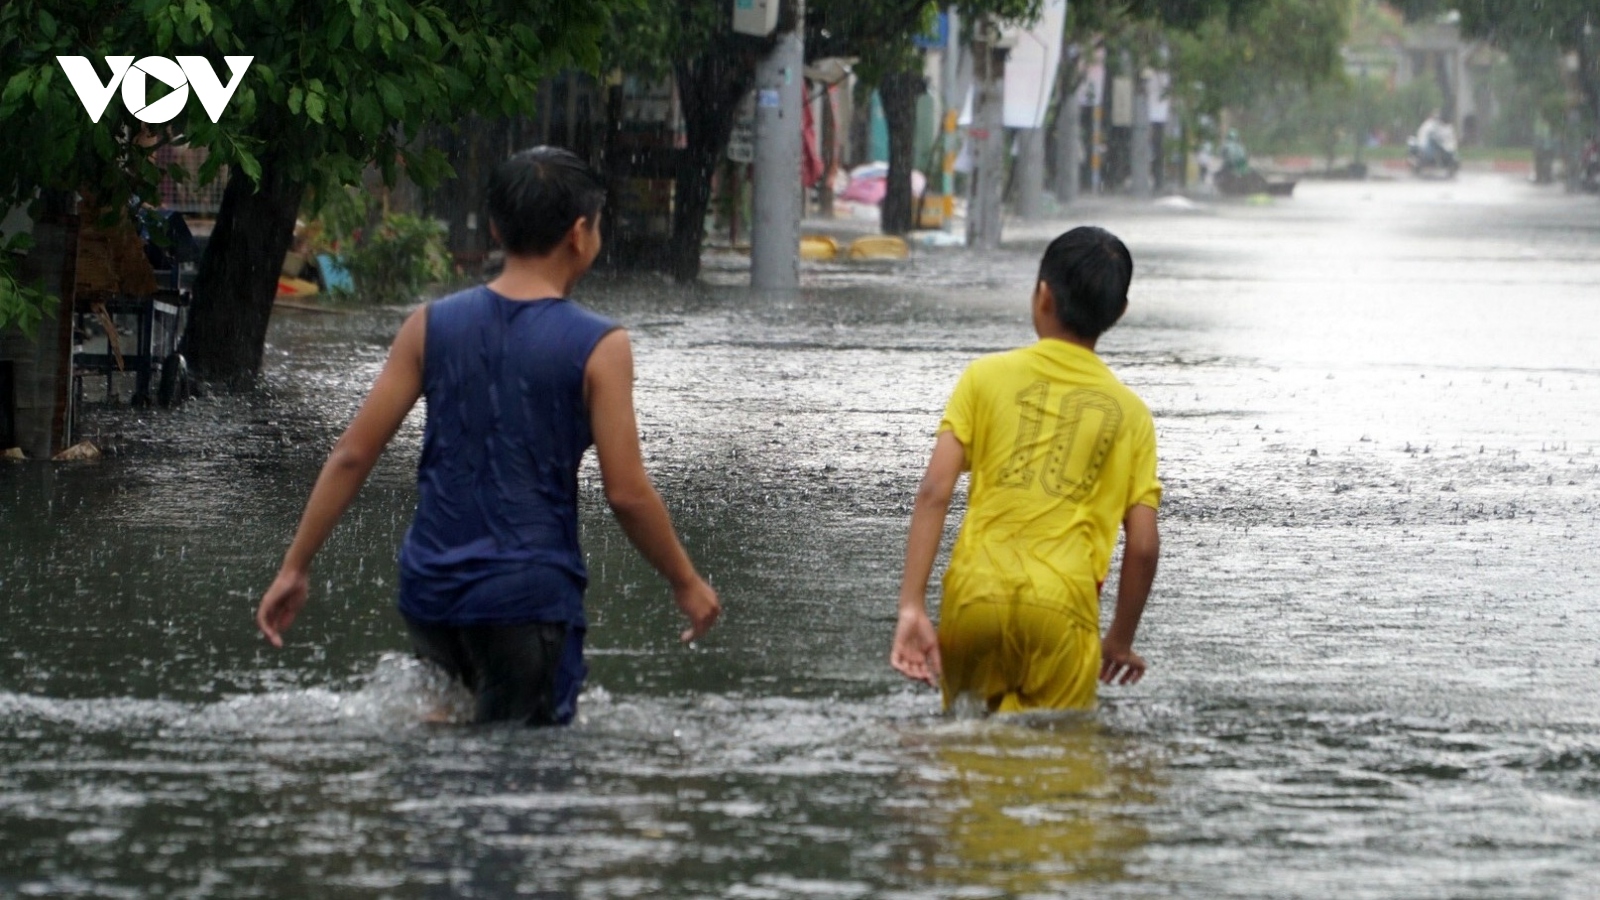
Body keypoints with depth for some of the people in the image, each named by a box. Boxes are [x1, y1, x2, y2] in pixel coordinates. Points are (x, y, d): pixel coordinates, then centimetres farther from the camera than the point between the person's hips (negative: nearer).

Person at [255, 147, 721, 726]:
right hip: (529, 596, -4)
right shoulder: (597, 347, -8)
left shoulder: (431, 327, 2)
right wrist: (686, 583, 6)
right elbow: (626, 493, -9)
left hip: (431, 591, 4)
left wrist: (294, 568, 8)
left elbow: (352, 456, 1)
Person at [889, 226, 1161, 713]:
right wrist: (1121, 640, 21)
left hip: (975, 595, 1)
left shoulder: (986, 376, 9)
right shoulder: (1130, 413, 11)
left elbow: (934, 493, -1)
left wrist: (912, 606, -4)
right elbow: (1144, 544, 7)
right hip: (1062, 608, -1)